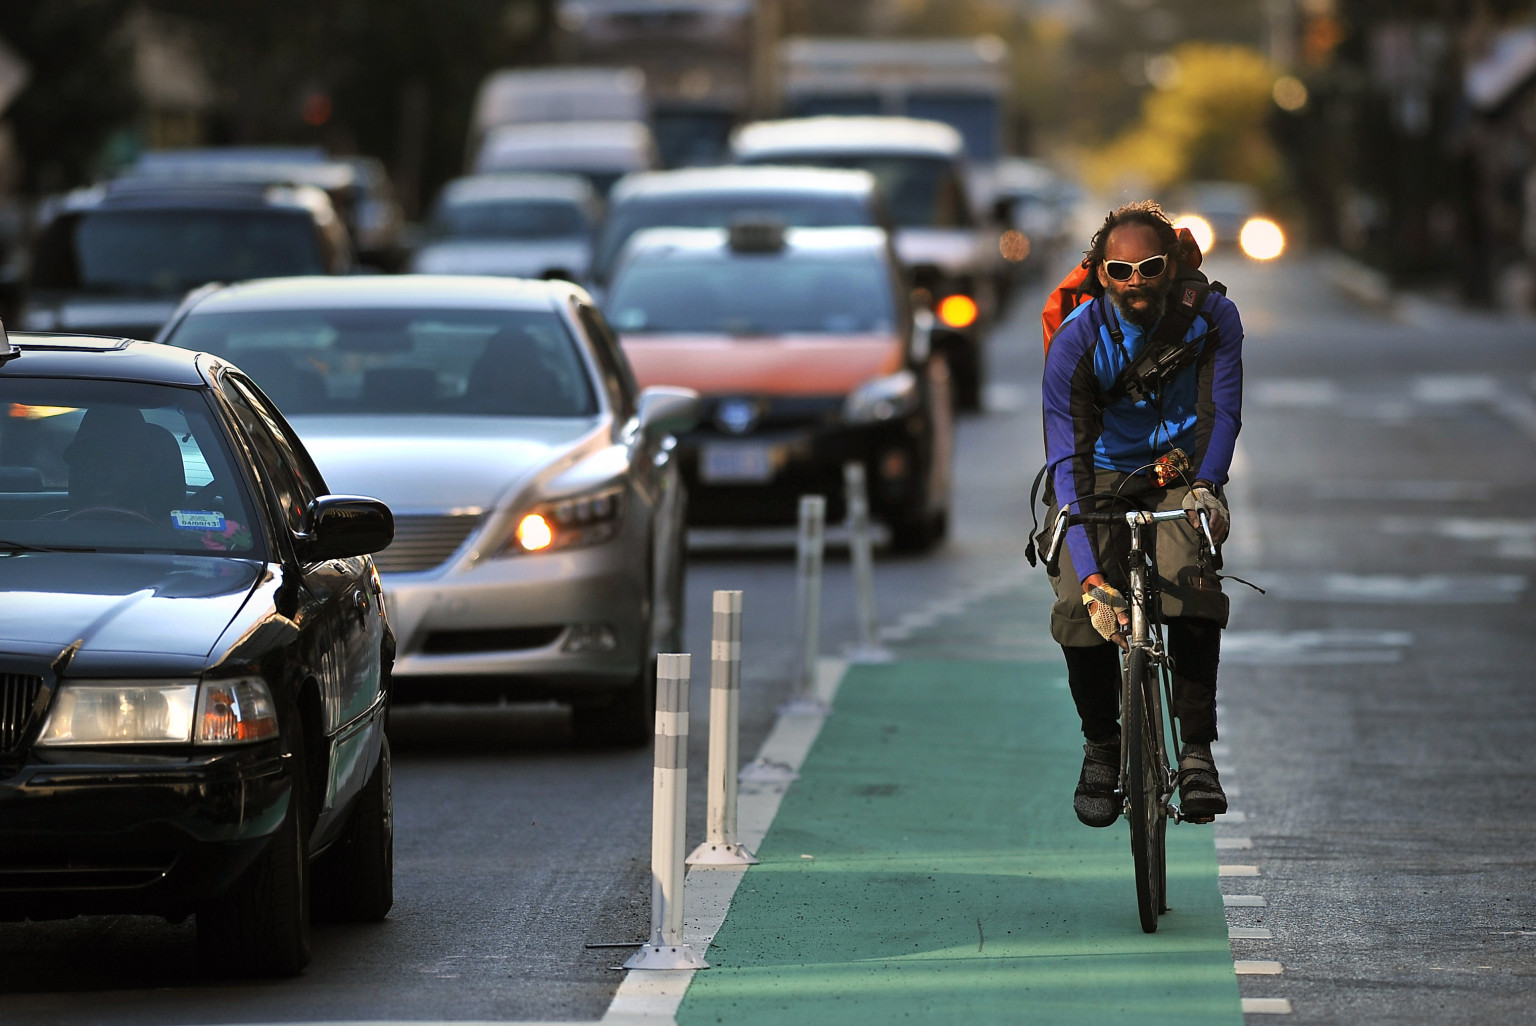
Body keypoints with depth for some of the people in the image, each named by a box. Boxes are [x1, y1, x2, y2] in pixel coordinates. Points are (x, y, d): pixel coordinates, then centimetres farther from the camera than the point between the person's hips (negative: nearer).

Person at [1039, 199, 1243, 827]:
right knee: (1080, 609, -22)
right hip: (1102, 477, -1)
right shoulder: (1075, 344, -24)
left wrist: (1204, 484, -41)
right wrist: (1090, 576, -41)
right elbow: (1067, 463, -30)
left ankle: (1196, 751, -20)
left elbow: (1221, 410, -19)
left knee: (1193, 587, -28)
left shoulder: (1210, 317, -17)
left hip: (1182, 474, 1)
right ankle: (1101, 746, 2)